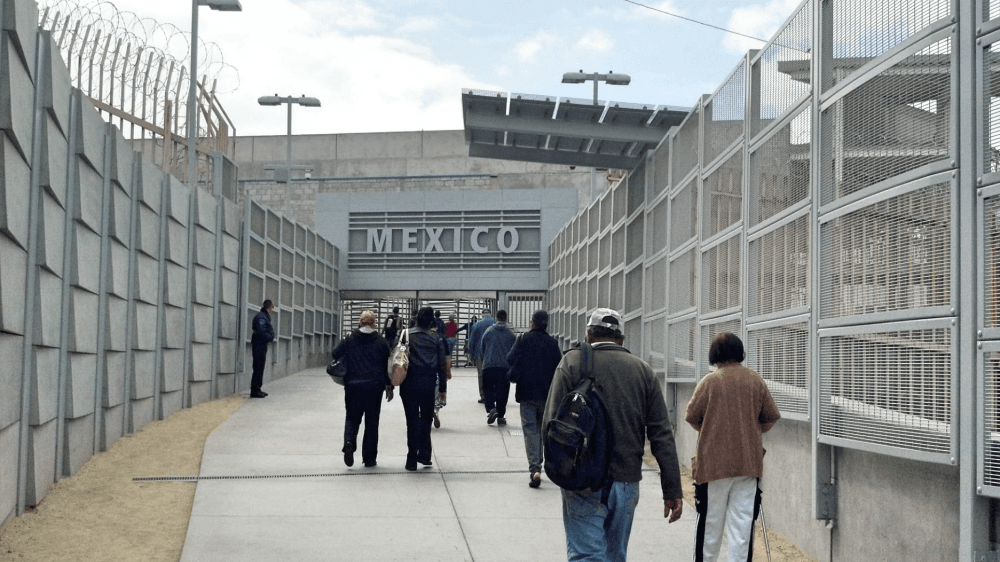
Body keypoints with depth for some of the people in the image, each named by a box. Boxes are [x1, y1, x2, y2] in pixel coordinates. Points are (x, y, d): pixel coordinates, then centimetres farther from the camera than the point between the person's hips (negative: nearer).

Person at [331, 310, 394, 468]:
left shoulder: (350, 340, 0)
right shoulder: (381, 341, 0)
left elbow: (335, 354, 1)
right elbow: (388, 365, 2)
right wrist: (389, 387, 10)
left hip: (353, 385, 0)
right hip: (375, 387, 0)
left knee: (352, 417, 11)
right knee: (372, 421, 7)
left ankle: (349, 441, -18)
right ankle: (369, 458, 9)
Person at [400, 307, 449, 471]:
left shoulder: (406, 335, -1)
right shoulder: (437, 338, 1)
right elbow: (442, 365, 3)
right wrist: (443, 388, 10)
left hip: (409, 385, -1)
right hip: (428, 385, 1)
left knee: (412, 421, 3)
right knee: (426, 419, 16)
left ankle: (412, 460, 2)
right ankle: (424, 454, 13)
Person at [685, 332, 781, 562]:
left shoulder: (710, 381, -6)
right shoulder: (756, 381, 3)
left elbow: (691, 416, 0)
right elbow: (772, 416, 10)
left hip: (714, 461, -2)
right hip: (749, 462, 2)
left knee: (711, 520, 9)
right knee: (743, 520, 3)